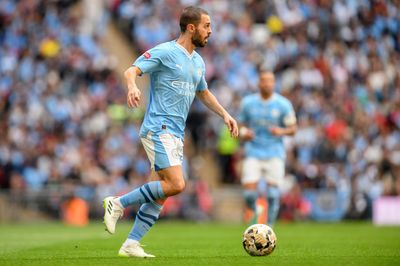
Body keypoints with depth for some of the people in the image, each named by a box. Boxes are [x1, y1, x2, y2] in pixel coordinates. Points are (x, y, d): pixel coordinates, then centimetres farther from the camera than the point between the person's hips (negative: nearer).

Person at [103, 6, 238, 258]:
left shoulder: (198, 62, 17)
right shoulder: (164, 52, -8)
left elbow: (204, 93, 33)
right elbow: (131, 71, -17)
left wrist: (225, 114, 23)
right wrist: (133, 86, -39)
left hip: (177, 135, 8)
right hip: (159, 129, -8)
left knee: (160, 195, 4)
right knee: (176, 185, -19)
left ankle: (131, 244, 8)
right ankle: (118, 204, -8)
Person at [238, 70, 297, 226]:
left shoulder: (283, 104, -1)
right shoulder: (248, 102, 2)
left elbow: (293, 129, 3)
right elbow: (241, 125, 12)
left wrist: (281, 131, -18)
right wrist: (244, 134, -11)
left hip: (274, 154, 0)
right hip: (253, 153, 1)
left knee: (273, 194, -7)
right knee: (249, 194, -10)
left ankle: (269, 226, 8)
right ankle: (255, 212, 22)